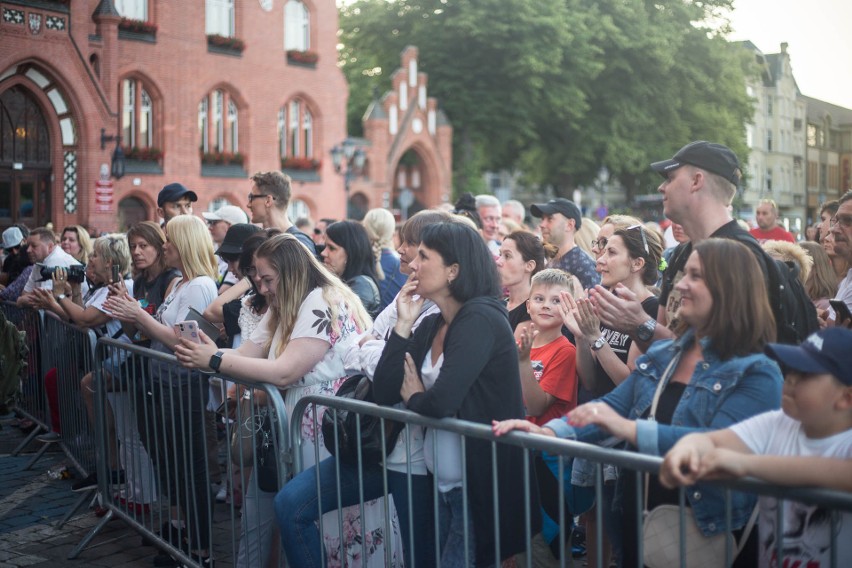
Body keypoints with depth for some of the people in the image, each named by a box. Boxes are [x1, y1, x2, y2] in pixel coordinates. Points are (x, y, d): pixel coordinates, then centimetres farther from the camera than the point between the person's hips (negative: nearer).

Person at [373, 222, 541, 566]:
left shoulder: (480, 319, -18)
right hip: (442, 484, 8)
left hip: (481, 486, -8)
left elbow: (441, 402, -28)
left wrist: (414, 398, -5)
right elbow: (384, 393, 0)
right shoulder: (431, 325, 6)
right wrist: (404, 323, -5)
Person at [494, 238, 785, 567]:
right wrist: (549, 431, -13)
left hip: (705, 531, -6)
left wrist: (630, 430, -35)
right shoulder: (661, 356, 8)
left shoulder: (756, 372, -14)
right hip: (637, 519, 6)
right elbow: (612, 407, 4)